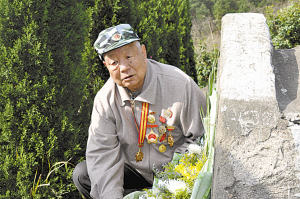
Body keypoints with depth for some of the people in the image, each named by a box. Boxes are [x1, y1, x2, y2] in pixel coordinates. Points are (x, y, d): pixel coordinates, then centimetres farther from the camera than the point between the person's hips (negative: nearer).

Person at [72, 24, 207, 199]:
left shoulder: (181, 85, -21)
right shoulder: (105, 98, -10)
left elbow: (202, 138, -14)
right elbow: (102, 151, -14)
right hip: (135, 170, 3)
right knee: (82, 174, -12)